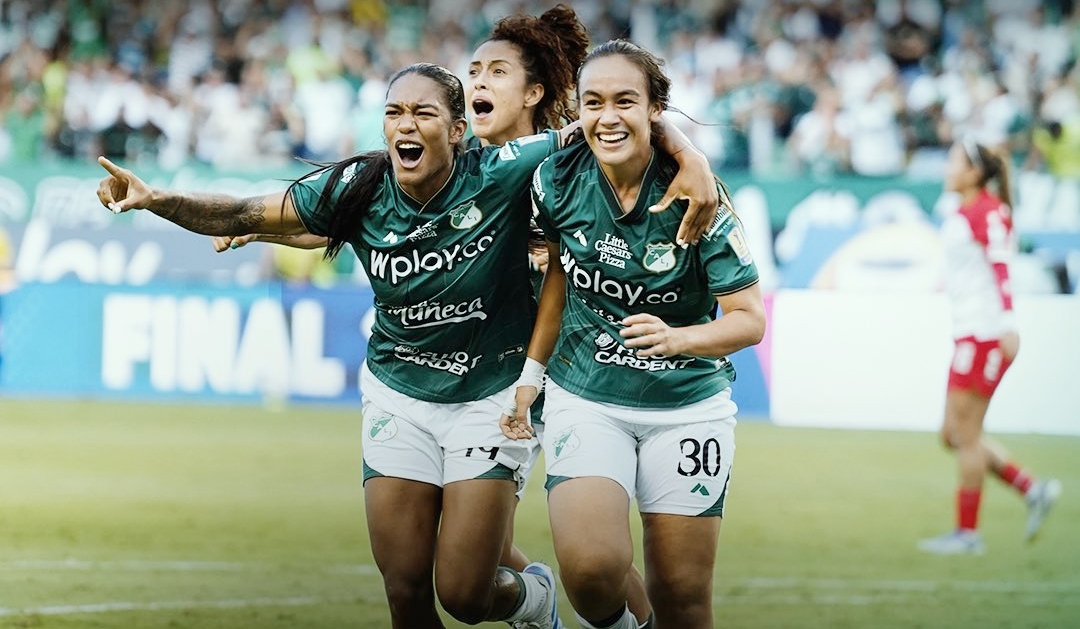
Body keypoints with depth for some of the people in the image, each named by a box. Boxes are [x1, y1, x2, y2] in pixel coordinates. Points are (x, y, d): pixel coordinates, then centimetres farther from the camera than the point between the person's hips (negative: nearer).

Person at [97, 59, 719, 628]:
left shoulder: (498, 176, -18)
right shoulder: (359, 188, -10)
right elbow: (245, 215, -9)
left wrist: (689, 159, -34)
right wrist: (154, 199, -23)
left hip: (490, 397, -3)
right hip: (399, 394, 3)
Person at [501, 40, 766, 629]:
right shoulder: (558, 179, -8)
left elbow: (749, 318, -14)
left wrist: (677, 338, -32)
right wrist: (531, 374, 11)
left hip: (687, 404, -1)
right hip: (584, 398, 1)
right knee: (591, 569, -21)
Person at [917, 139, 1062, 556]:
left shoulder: (988, 212, -12)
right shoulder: (963, 214, 16)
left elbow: (1001, 269, -20)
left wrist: (1007, 326, -28)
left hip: (985, 334, -10)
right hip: (969, 334, 10)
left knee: (964, 434, -5)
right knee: (953, 436, 10)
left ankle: (967, 532, 1)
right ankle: (1033, 490, 13)